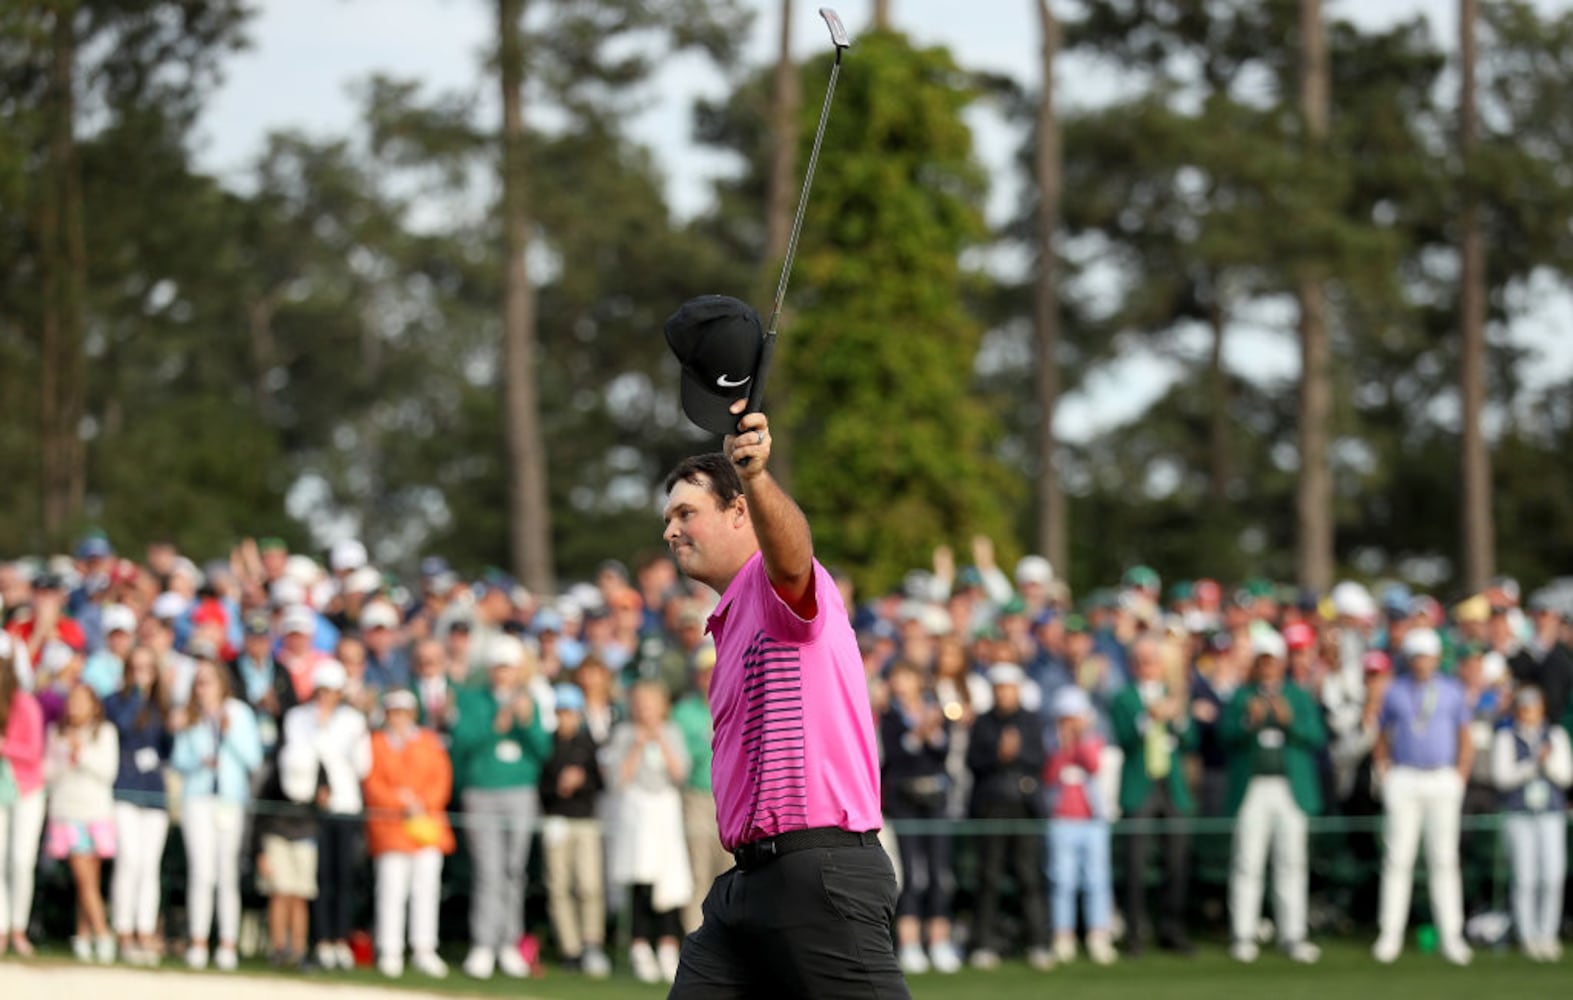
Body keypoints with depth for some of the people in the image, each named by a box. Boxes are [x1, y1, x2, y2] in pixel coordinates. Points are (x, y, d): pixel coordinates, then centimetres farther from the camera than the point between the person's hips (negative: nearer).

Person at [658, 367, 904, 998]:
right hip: (747, 884, 10)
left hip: (822, 869, -10)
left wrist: (756, 476, -50)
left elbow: (790, 553, -30)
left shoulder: (778, 585, -4)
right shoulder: (732, 620, 24)